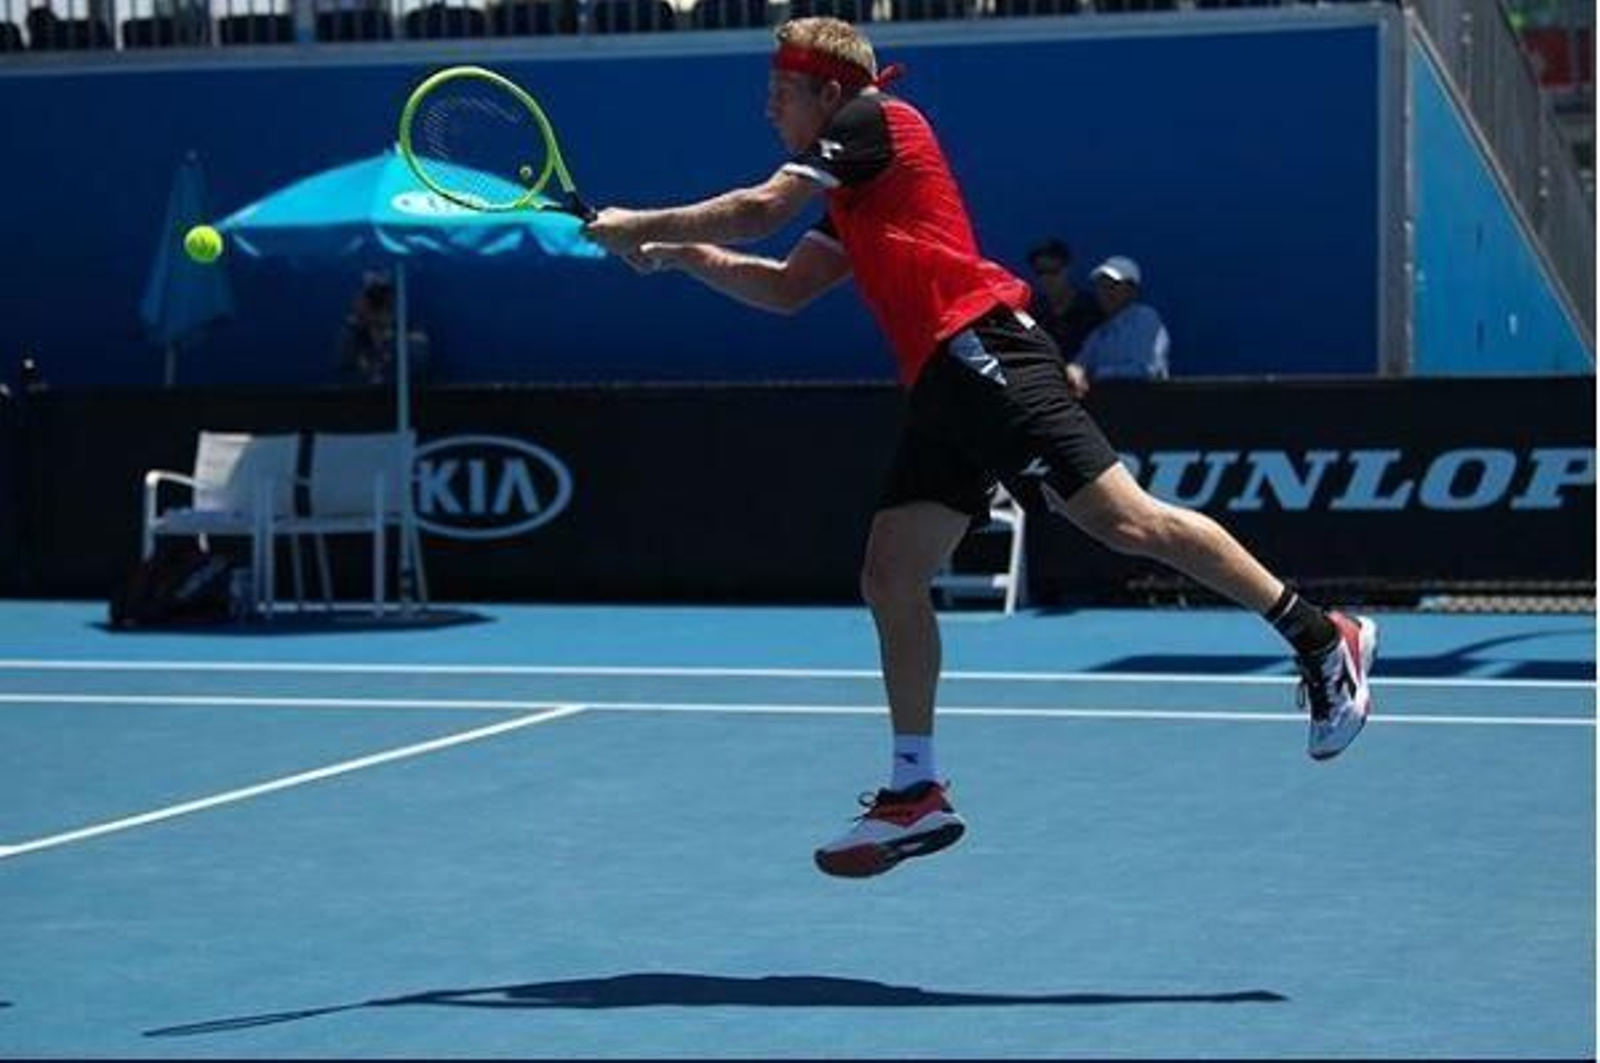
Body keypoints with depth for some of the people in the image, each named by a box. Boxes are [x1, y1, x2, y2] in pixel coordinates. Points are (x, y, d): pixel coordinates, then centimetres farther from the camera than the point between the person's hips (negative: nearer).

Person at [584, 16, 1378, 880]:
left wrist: (638, 226, 5)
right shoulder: (851, 197, 28)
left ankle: (1320, 638, -9)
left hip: (983, 353, -10)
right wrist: (681, 254, 22)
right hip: (942, 386, 10)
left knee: (1126, 521, -16)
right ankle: (916, 793, 10)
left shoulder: (875, 120, 1)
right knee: (890, 578, 5)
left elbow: (759, 212, -6)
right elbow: (786, 289, 32)